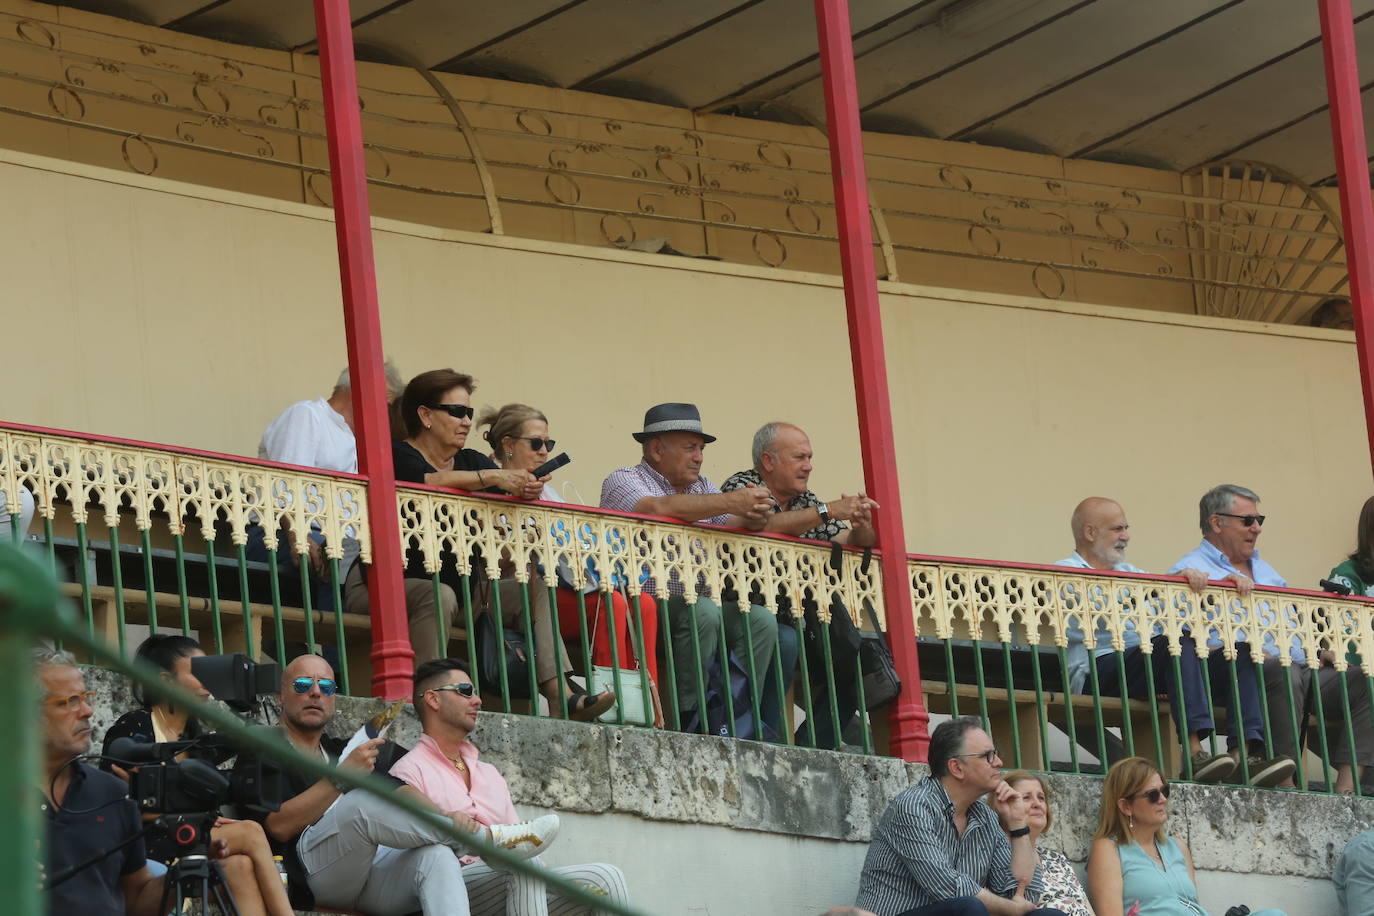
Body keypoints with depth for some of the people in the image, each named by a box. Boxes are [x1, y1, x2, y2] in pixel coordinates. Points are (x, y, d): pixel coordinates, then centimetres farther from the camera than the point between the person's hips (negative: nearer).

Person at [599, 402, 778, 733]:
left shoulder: (701, 486, 21)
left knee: (760, 621, -17)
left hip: (696, 604, 7)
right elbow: (660, 507, -23)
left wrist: (753, 517, -18)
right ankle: (688, 716, -22)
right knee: (703, 613, -33)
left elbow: (732, 525, 7)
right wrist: (731, 502, -25)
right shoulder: (623, 481, -2)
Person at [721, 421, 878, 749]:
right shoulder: (741, 487, -4)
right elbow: (764, 526, -25)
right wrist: (828, 511, -26)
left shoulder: (806, 501, 16)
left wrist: (862, 527, -9)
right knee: (785, 642, -35)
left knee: (852, 666, -4)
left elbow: (853, 544, 15)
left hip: (795, 617, 8)